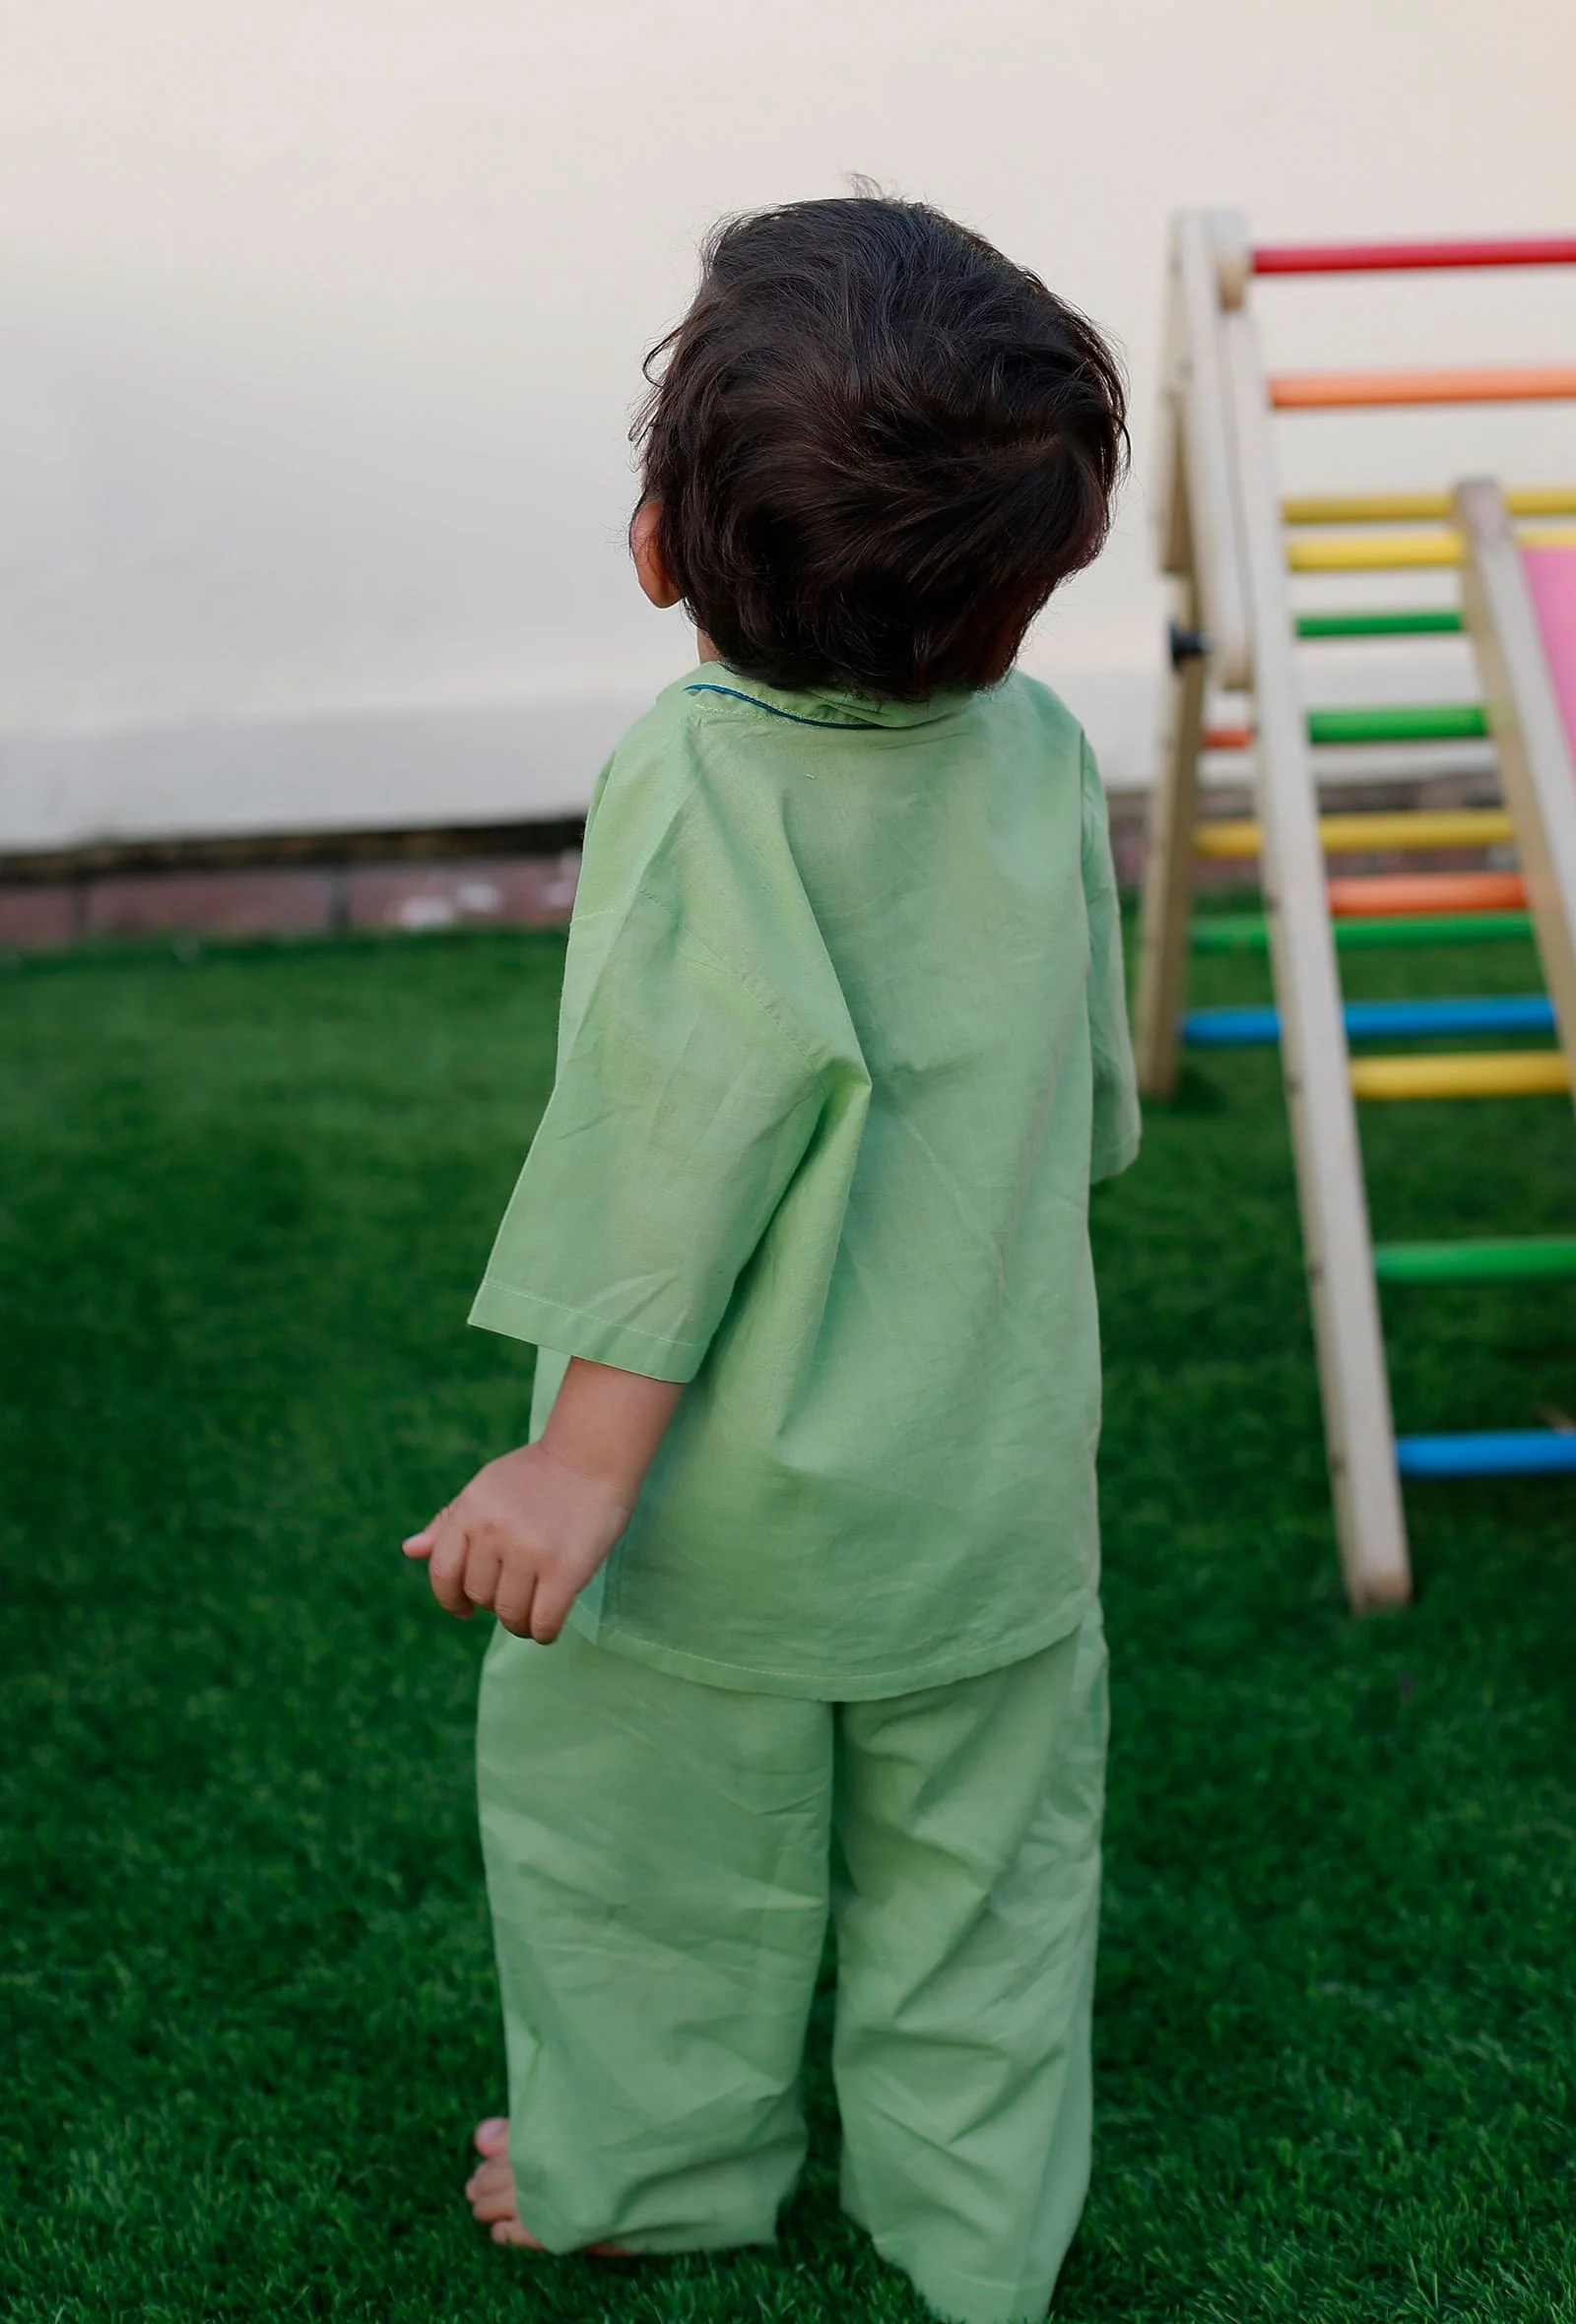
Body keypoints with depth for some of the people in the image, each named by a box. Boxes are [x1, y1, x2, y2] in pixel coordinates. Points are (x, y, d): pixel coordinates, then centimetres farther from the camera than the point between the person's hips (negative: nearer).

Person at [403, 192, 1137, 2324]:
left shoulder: (687, 784, -21)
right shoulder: (1045, 753, -5)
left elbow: (739, 1077, -33)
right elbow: (1094, 1099, 5)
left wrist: (587, 1458, -31)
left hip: (720, 1511, -4)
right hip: (992, 1487, 4)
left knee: (656, 1843, 20)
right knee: (984, 1864, 20)